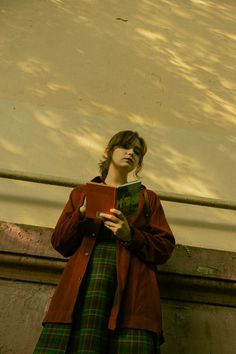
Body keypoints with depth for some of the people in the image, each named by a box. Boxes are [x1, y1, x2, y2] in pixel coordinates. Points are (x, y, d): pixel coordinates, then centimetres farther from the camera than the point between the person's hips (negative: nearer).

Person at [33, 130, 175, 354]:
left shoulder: (148, 198, 22)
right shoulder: (81, 193, 23)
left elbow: (164, 249, 10)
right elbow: (60, 243, 15)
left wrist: (130, 235, -8)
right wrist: (82, 214, -2)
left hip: (130, 287, 0)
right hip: (85, 281, 1)